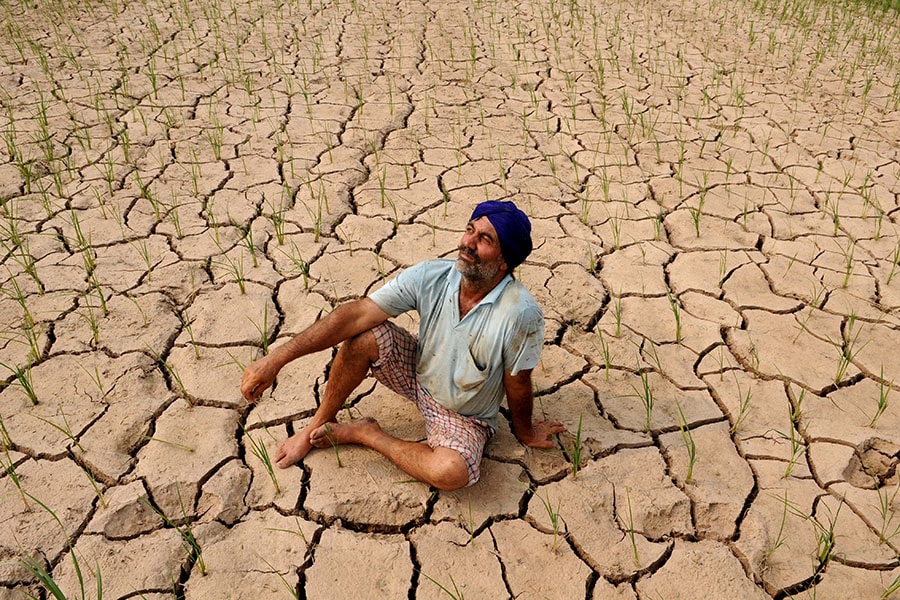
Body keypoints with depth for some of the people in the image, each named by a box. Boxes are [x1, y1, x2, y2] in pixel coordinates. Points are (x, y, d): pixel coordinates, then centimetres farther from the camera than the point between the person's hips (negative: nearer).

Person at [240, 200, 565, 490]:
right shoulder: (431, 276, -21)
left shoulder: (521, 313, -31)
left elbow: (517, 384, -15)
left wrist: (525, 433, 3)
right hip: (419, 374, 3)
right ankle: (318, 426, 0)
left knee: (451, 472, -34)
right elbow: (356, 314, -25)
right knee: (364, 336, -24)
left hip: (465, 416, -2)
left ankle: (364, 433, -7)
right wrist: (277, 358, -29)